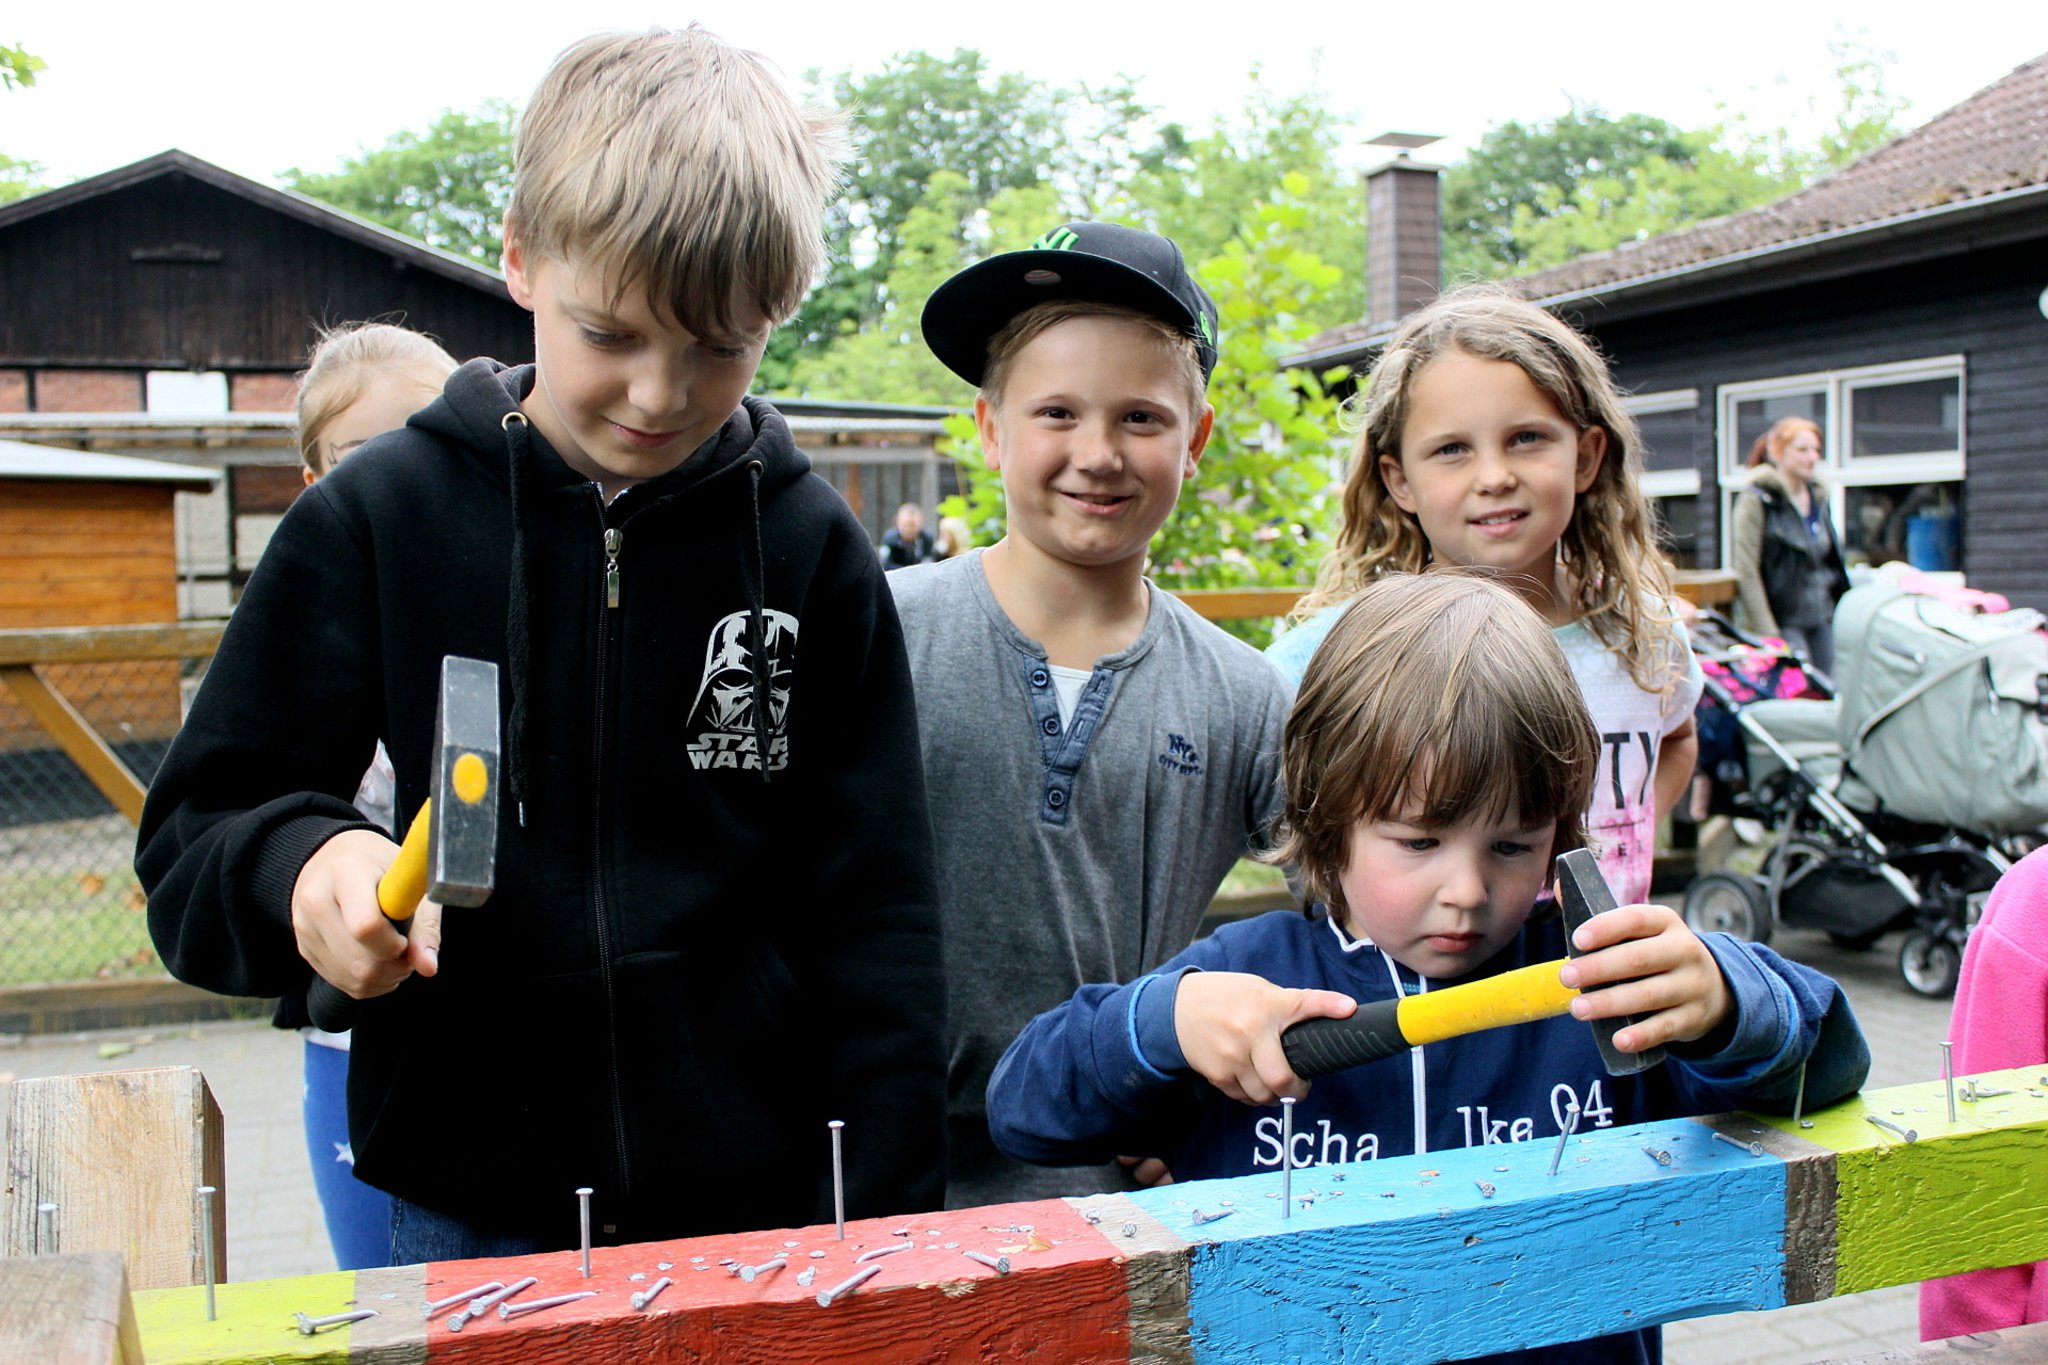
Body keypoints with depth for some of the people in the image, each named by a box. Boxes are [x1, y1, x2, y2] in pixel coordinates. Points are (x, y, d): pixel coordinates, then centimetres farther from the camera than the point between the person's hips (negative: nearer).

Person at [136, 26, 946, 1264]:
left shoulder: (812, 551, -5)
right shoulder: (378, 520, -6)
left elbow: (873, 918, -3)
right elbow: (196, 839, 0)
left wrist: (882, 1235, -7)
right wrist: (306, 864, -22)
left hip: (757, 1211, 0)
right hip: (467, 1213, 0)